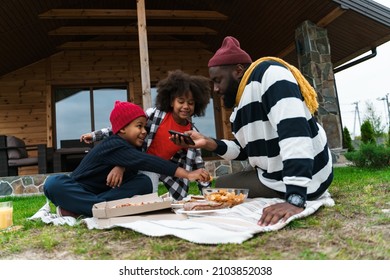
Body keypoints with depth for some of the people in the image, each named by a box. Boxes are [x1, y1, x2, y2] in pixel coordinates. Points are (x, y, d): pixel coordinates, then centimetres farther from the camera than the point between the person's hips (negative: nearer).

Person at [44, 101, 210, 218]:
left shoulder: (133, 148, 2)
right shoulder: (113, 146, -26)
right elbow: (147, 162, -39)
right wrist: (187, 174, -46)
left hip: (103, 193, 6)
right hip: (78, 190, -6)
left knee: (144, 182, -17)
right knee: (54, 183, -35)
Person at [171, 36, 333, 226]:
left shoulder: (268, 73, -19)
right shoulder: (241, 103, 10)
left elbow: (295, 131, -32)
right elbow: (245, 150, 13)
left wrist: (295, 198, -39)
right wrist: (208, 143, -2)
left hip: (307, 179, -9)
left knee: (223, 187, -5)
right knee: (222, 184, 17)